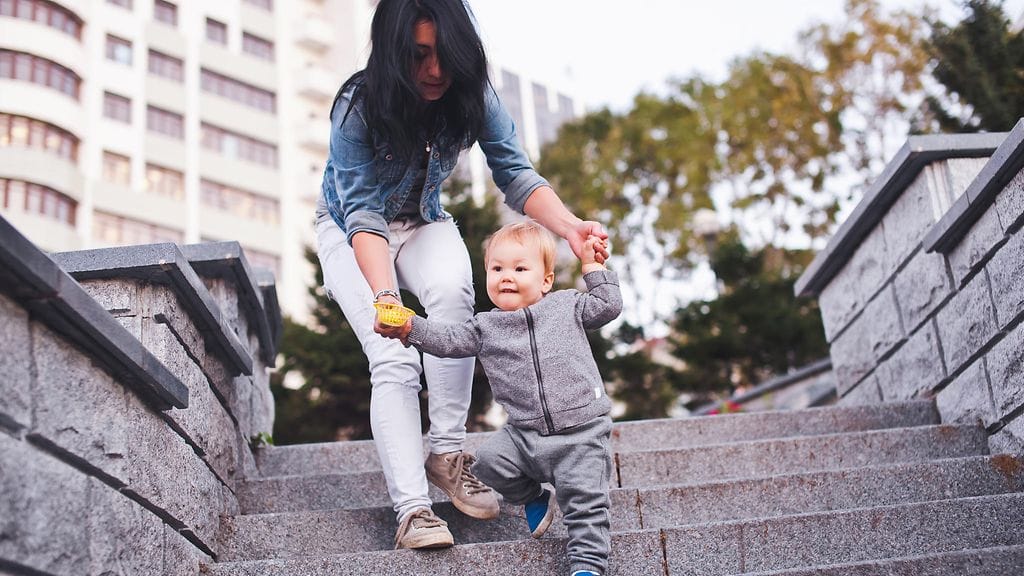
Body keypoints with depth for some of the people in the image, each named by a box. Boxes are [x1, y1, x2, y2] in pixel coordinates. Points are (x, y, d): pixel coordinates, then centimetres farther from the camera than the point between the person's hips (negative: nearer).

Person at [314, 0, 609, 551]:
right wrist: (384, 293, -49)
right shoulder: (357, 106, -29)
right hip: (350, 228, -2)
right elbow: (362, 213, -33)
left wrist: (568, 226, -39)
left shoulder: (472, 95, -19)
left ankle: (446, 453, -22)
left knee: (452, 290, -31)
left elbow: (515, 174, -20)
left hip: (423, 222, 3)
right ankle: (412, 510, -22)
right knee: (392, 357, -21)